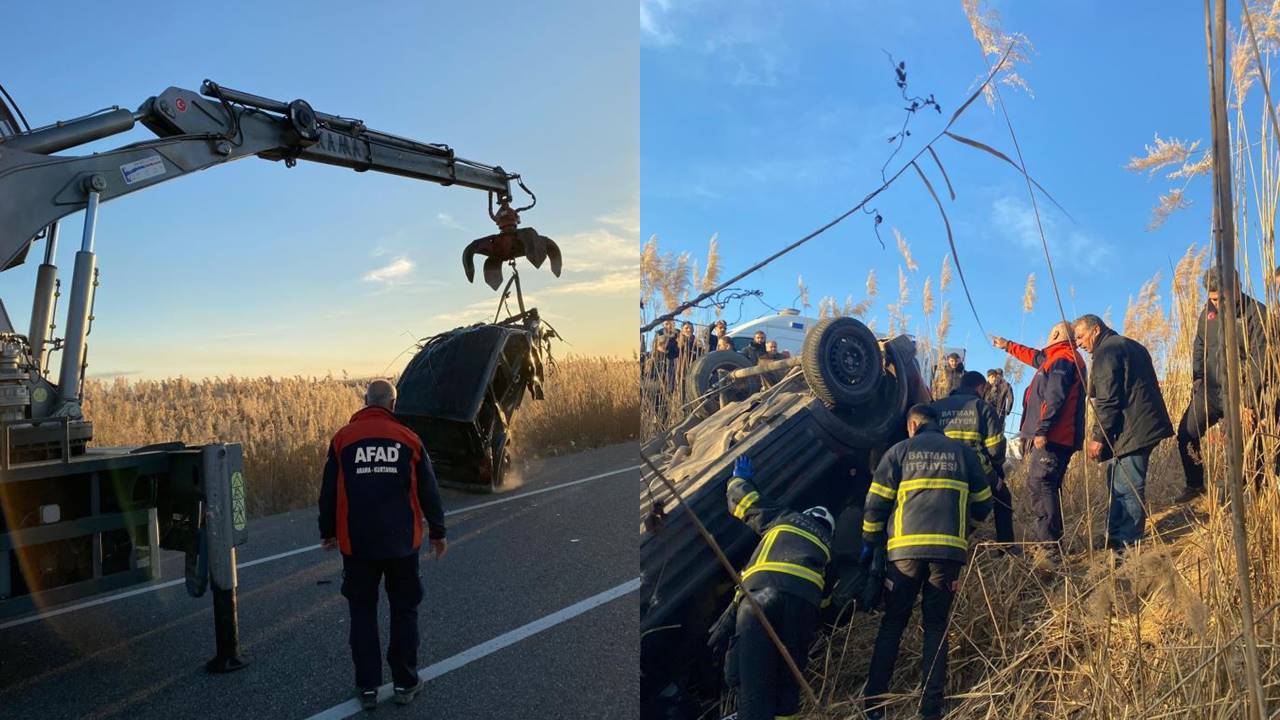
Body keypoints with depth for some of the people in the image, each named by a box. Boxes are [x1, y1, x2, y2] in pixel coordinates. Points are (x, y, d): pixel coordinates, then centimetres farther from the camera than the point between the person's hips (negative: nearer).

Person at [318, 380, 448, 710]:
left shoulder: (343, 439, -3)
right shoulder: (408, 438, -3)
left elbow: (329, 491, 3)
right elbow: (428, 490, 2)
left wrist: (327, 532, 18)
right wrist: (437, 531, 15)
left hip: (357, 544, 0)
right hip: (402, 543, 0)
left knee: (363, 613, 12)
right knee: (404, 610, 13)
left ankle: (368, 687, 16)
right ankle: (405, 683, 19)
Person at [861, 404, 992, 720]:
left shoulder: (899, 451, 8)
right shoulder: (962, 451, 13)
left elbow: (875, 504, 2)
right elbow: (983, 504, 18)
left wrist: (869, 542, 14)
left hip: (905, 549, -1)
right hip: (949, 549, 1)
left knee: (892, 624, 9)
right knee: (936, 626, 12)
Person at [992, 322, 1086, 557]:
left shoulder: (1062, 360, -10)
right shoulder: (1057, 359, 22)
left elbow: (1054, 398, -21)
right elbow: (1035, 357, 40)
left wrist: (1042, 430, -24)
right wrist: (1008, 345, 50)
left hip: (1052, 438, -11)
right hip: (1060, 437, 11)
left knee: (1039, 485, -15)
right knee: (1047, 487, 14)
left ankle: (1051, 545, -19)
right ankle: (1042, 538, 19)